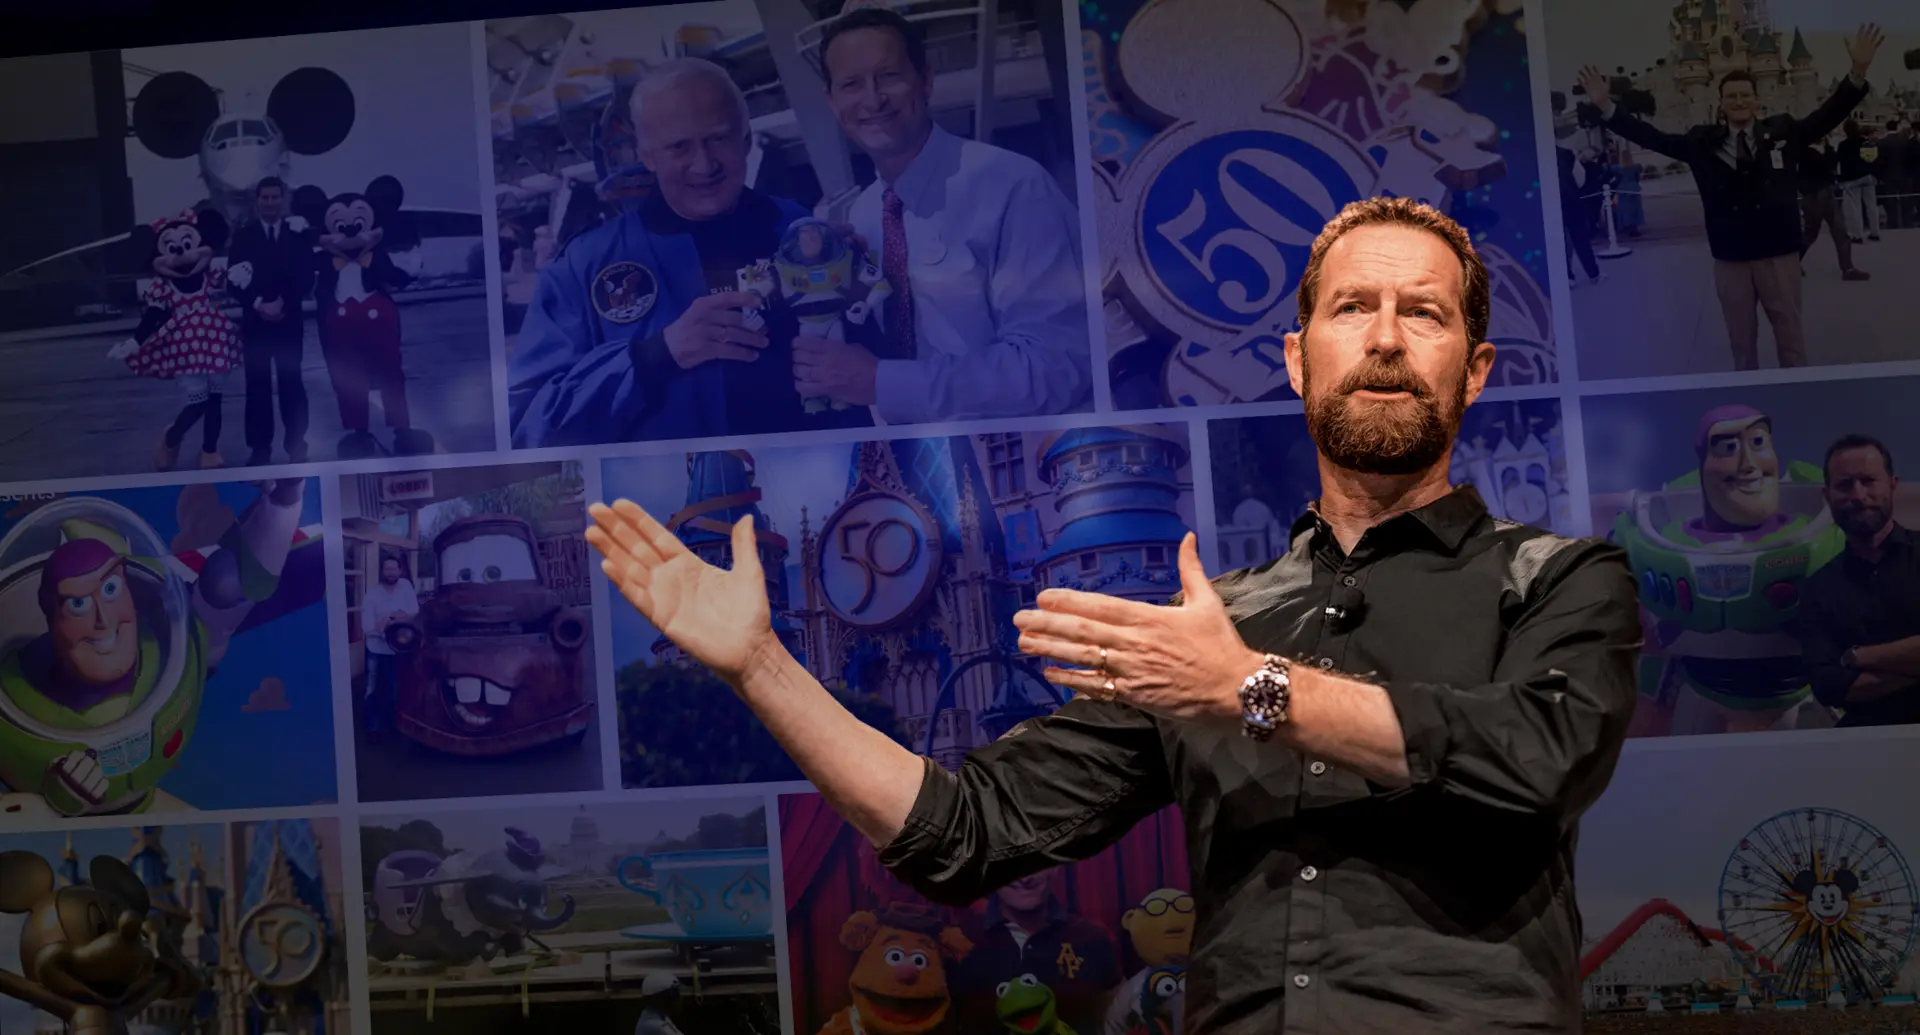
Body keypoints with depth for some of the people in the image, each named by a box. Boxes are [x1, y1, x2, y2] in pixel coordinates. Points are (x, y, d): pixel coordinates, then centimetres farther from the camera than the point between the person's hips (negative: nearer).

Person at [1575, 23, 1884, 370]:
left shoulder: (1783, 131, 0)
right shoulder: (1703, 142, 2)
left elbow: (1829, 115, -7)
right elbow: (1652, 137, 0)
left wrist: (1858, 71, -22)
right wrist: (1606, 105, -8)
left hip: (1779, 254, -1)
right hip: (1730, 259, 1)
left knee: (1790, 334, 9)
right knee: (1741, 339, 12)